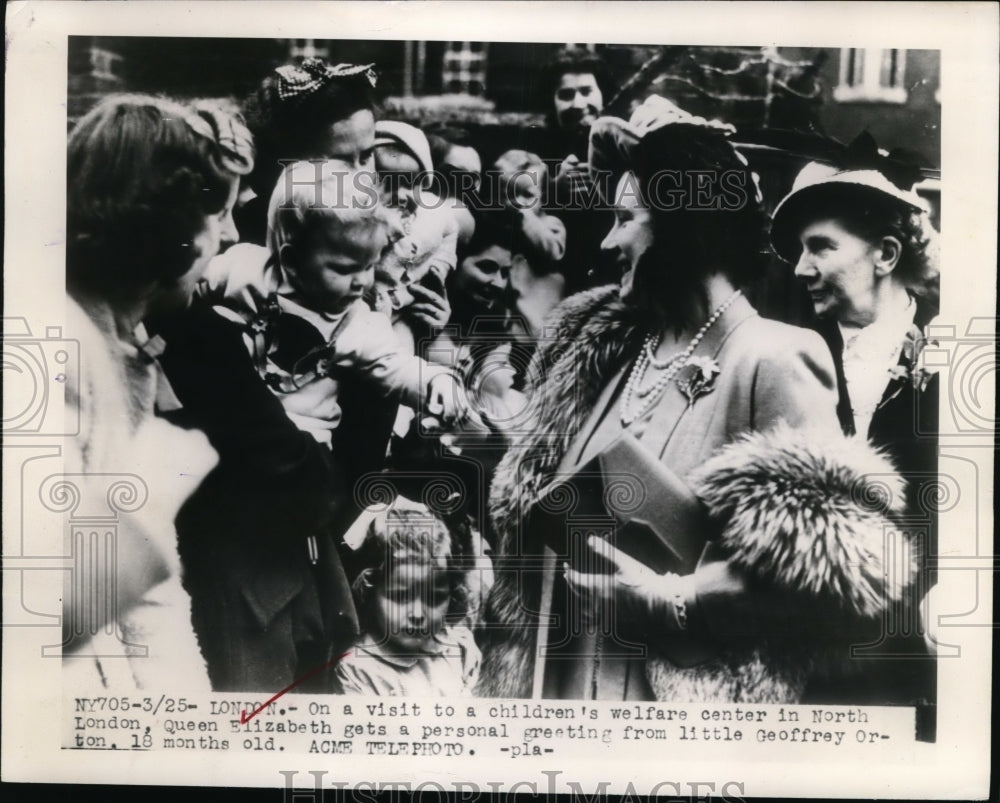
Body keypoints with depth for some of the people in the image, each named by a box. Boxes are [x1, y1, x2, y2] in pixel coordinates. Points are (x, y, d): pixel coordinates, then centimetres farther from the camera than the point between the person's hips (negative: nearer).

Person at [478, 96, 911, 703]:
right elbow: (537, 503, 12)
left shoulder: (766, 361, -16)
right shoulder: (609, 345, 5)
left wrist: (673, 596, -20)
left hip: (686, 685, -6)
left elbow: (836, 565, -21)